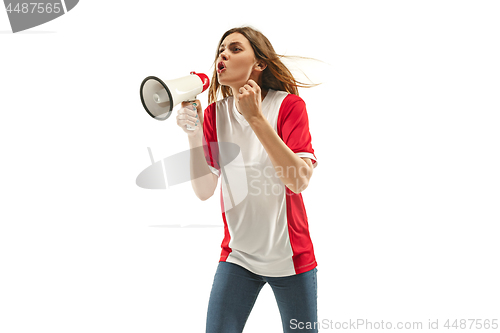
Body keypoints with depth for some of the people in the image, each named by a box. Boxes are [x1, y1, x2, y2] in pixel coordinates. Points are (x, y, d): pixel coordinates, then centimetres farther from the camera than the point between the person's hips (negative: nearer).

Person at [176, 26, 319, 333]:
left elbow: (300, 181, -24)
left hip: (289, 258, -2)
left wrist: (255, 117, -27)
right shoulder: (214, 114, 0)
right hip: (237, 255, 2)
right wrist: (194, 134, -19)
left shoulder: (289, 105, -10)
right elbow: (204, 191, -6)